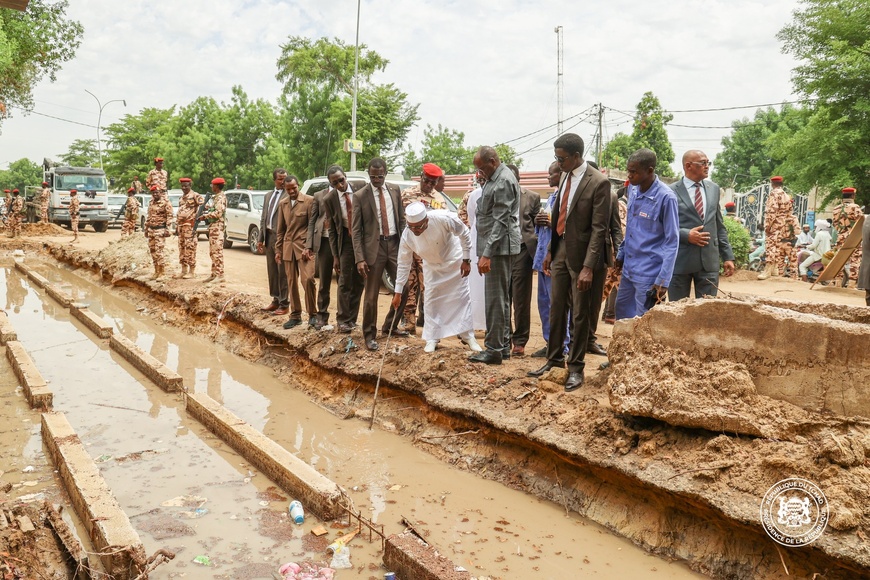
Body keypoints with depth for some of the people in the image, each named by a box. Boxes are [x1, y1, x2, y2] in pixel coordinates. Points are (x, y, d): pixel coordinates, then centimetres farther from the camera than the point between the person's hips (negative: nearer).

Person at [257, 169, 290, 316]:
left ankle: (284, 304, 5)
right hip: (269, 237, 7)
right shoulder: (268, 196, 17)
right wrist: (260, 239, 14)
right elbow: (263, 218, 19)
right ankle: (275, 300, 24)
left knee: (282, 272, -2)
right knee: (272, 271, 13)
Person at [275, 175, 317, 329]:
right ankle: (295, 315, 14)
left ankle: (312, 314, 0)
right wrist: (278, 249, 12)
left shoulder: (309, 200, -4)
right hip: (288, 247, 5)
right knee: (291, 283, 6)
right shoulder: (282, 203, 12)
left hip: (304, 246, -5)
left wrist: (308, 247, -13)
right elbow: (280, 229, 16)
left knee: (307, 279, -14)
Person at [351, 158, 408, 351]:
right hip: (374, 247, -4)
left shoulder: (394, 190, 7)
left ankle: (390, 326, 27)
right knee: (371, 295, 1)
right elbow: (356, 230, -5)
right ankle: (369, 335, 14)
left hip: (395, 244, 4)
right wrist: (359, 258, -13)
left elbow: (401, 219, 12)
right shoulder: (360, 196, -5)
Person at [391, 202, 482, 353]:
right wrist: (398, 292, -14)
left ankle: (468, 336, 13)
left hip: (455, 261, -2)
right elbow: (404, 264, -16)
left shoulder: (443, 218, -37)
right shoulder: (407, 236, -27)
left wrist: (466, 260, -16)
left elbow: (464, 234, -20)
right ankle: (432, 339, 11)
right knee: (431, 300, -1)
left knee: (462, 297, 2)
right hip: (432, 266, 2)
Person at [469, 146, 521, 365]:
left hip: (499, 247, -11)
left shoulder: (503, 181, -15)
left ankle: (494, 349, -2)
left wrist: (487, 254, -24)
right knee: (501, 298, 14)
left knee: (495, 299, -7)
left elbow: (501, 222, -21)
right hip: (497, 248, 11)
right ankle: (504, 345, 22)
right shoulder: (494, 178, 17)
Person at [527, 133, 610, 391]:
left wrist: (589, 267, -22)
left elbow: (599, 228, -18)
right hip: (561, 251, 7)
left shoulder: (598, 182, -15)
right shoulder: (565, 176, 7)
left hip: (581, 254, -7)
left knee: (580, 314, 5)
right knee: (556, 309, 13)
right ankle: (554, 360, 27)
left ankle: (576, 368, 17)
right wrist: (550, 250, 14)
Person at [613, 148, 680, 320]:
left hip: (649, 274, -7)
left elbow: (672, 242, -15)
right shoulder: (632, 190, 4)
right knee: (622, 313, 17)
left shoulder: (666, 197, -17)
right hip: (628, 268, 7)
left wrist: (663, 280, -18)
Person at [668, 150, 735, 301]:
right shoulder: (671, 191, -4)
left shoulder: (714, 189, 13)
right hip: (680, 261, -4)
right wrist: (686, 235, -17)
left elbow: (719, 226, 15)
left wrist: (728, 256, 10)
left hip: (709, 260, 4)